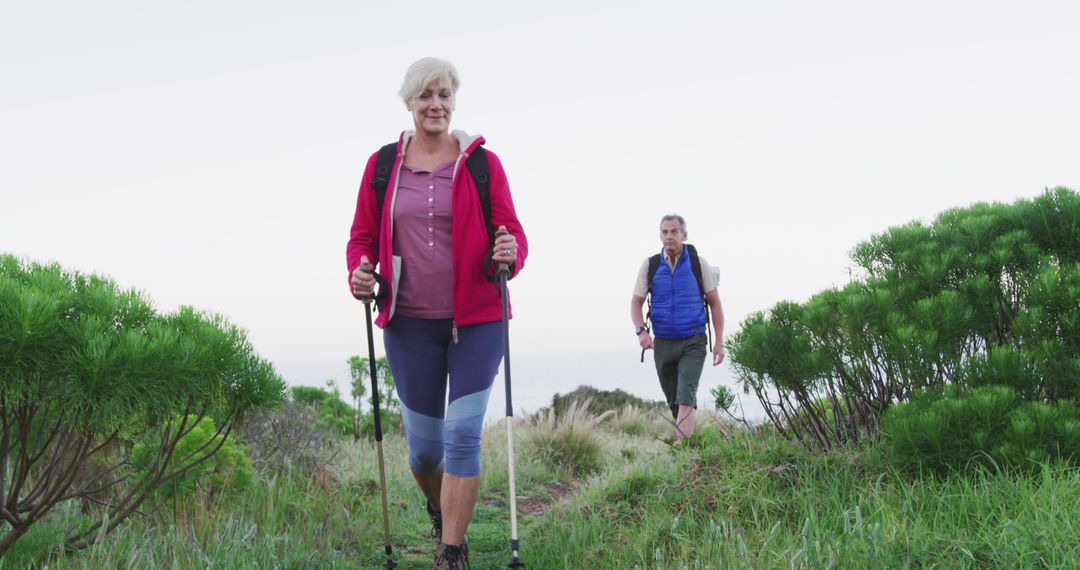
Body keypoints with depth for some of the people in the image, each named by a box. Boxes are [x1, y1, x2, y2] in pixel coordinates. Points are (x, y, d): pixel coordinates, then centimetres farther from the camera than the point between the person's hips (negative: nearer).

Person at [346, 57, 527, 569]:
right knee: (423, 445, 9)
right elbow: (363, 236, 9)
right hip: (409, 323, 2)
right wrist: (358, 272, -12)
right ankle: (440, 513, 41)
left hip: (476, 321, -2)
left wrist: (510, 255, -24)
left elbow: (512, 232, -1)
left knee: (463, 437, -8)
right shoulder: (382, 165, 5)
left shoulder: (481, 162, 0)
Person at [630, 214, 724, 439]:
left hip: (693, 342, -3)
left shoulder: (698, 263, -4)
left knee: (685, 397, -19)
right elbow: (636, 303, 1)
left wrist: (719, 342, -4)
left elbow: (715, 303, 2)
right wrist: (641, 331, -18)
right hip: (663, 344, 3)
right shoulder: (650, 265, -1)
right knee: (673, 401, 12)